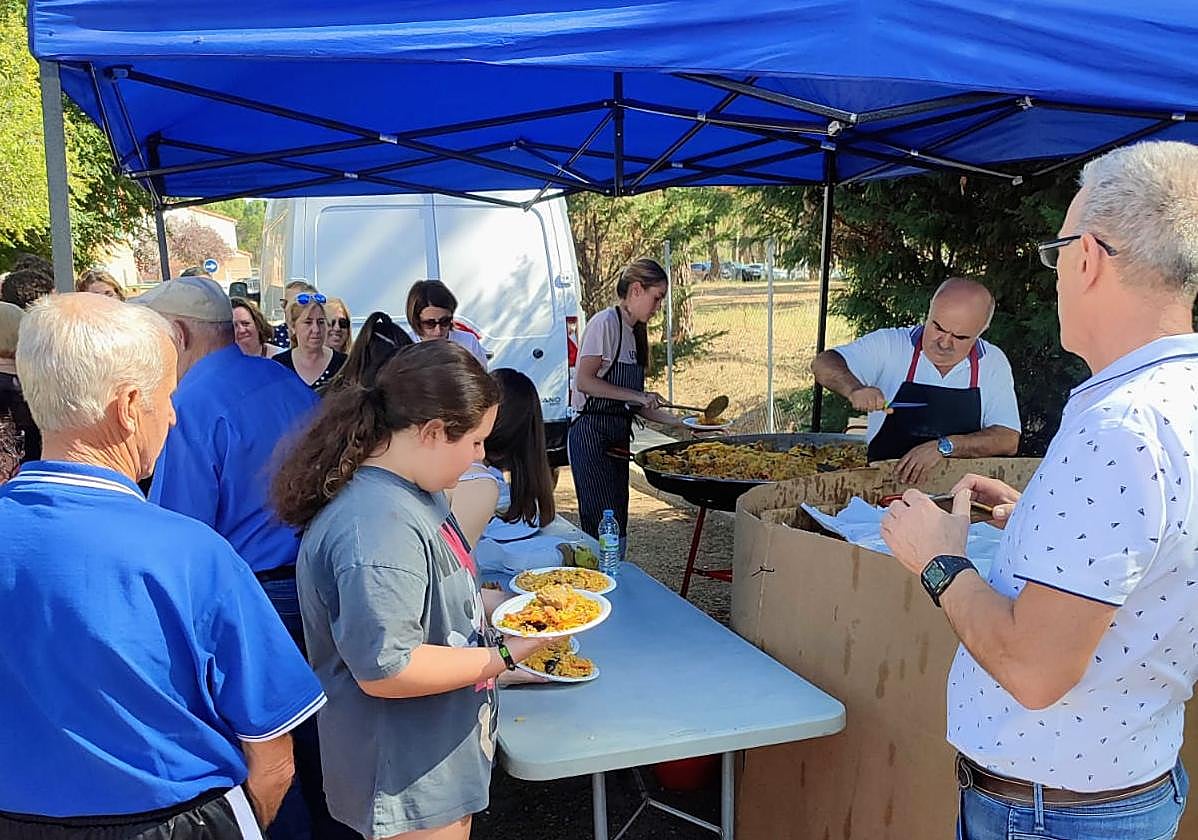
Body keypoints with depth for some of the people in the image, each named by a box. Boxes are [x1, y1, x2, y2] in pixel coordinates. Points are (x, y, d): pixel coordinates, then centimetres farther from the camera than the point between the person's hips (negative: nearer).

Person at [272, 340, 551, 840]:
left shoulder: (414, 490, 2)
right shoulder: (377, 526, -31)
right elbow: (384, 671, -31)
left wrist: (493, 603, 5)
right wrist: (504, 658, -23)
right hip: (407, 780, -9)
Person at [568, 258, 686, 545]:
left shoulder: (634, 332, 17)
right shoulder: (606, 323, -8)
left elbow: (632, 403, 15)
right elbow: (584, 381, -17)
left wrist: (677, 422, 8)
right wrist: (638, 396, -17)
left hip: (618, 437, 9)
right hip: (592, 433, -9)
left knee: (617, 529, 7)